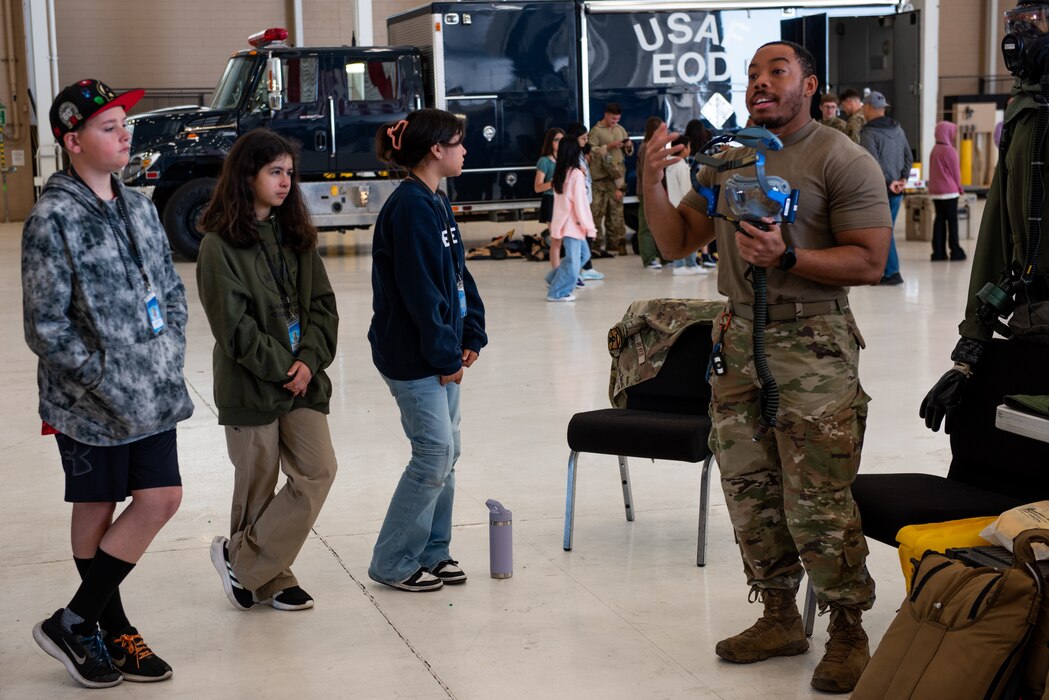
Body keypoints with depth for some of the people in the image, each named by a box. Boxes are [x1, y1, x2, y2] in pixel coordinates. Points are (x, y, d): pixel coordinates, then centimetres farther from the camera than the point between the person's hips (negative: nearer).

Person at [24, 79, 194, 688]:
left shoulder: (139, 208, 8)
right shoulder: (53, 219, -13)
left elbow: (171, 290, 16)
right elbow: (46, 328, -15)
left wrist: (170, 360, 3)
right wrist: (108, 379, -16)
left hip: (152, 394, 7)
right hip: (91, 403, -7)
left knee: (162, 499, 6)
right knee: (96, 512, 6)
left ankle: (78, 621, 19)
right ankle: (111, 630, 21)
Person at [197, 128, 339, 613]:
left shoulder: (297, 235, 10)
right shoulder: (220, 245, -8)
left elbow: (322, 303, 6)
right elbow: (234, 324, -13)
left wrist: (309, 360, -8)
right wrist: (283, 367, -12)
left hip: (303, 378, 5)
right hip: (250, 385, -5)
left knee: (319, 471, -3)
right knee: (257, 483, 4)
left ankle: (244, 561, 9)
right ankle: (269, 578, 21)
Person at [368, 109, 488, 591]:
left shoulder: (436, 203, 13)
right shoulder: (410, 207, -18)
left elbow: (458, 275, 15)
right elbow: (419, 289, -21)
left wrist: (471, 335, 7)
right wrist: (445, 355, -17)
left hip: (440, 350, 10)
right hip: (412, 355, -10)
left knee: (444, 452, 13)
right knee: (434, 453, -6)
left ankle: (432, 552, 23)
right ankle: (393, 563, 6)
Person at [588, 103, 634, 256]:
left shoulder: (620, 129, 14)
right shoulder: (596, 131, -4)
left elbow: (628, 152, 20)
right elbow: (591, 151, -14)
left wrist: (629, 146, -2)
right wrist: (609, 146, -19)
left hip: (618, 175, 6)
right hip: (601, 178, -6)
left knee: (616, 210, 8)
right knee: (598, 210, -6)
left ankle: (615, 243, 12)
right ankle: (596, 242, -2)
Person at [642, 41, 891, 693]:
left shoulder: (843, 160, -7)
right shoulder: (726, 162, 13)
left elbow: (869, 262, -11)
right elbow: (677, 241, 13)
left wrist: (788, 256, -24)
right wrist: (652, 182, -4)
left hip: (813, 346, -6)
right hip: (739, 339, 7)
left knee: (819, 505, -6)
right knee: (751, 494, 11)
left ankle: (849, 632, 10)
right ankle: (780, 619, 25)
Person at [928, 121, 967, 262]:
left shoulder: (934, 150, 10)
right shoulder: (949, 151, -14)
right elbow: (955, 172, -10)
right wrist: (959, 188, 6)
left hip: (935, 191, 7)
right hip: (949, 191, -7)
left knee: (939, 219, 8)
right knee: (952, 220, -1)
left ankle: (938, 252, 6)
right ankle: (955, 251, 1)